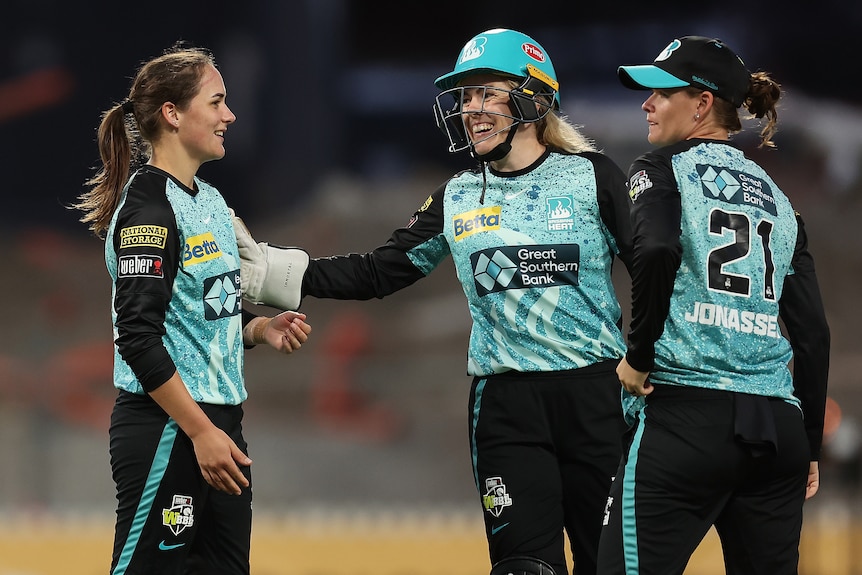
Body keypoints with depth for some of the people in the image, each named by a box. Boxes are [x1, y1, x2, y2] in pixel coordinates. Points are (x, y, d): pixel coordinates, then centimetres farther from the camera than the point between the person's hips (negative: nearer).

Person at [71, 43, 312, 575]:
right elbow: (139, 337, -20)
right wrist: (201, 432, -21)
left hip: (219, 425, 9)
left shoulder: (211, 202, 14)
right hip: (165, 430, -9)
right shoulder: (149, 205, -14)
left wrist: (261, 329, 5)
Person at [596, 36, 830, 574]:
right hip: (777, 425, 6)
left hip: (686, 414, -6)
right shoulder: (777, 197, 19)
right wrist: (810, 448, 18)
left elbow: (656, 253, -18)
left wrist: (638, 358, -8)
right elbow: (813, 331, 14)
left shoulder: (664, 168, 4)